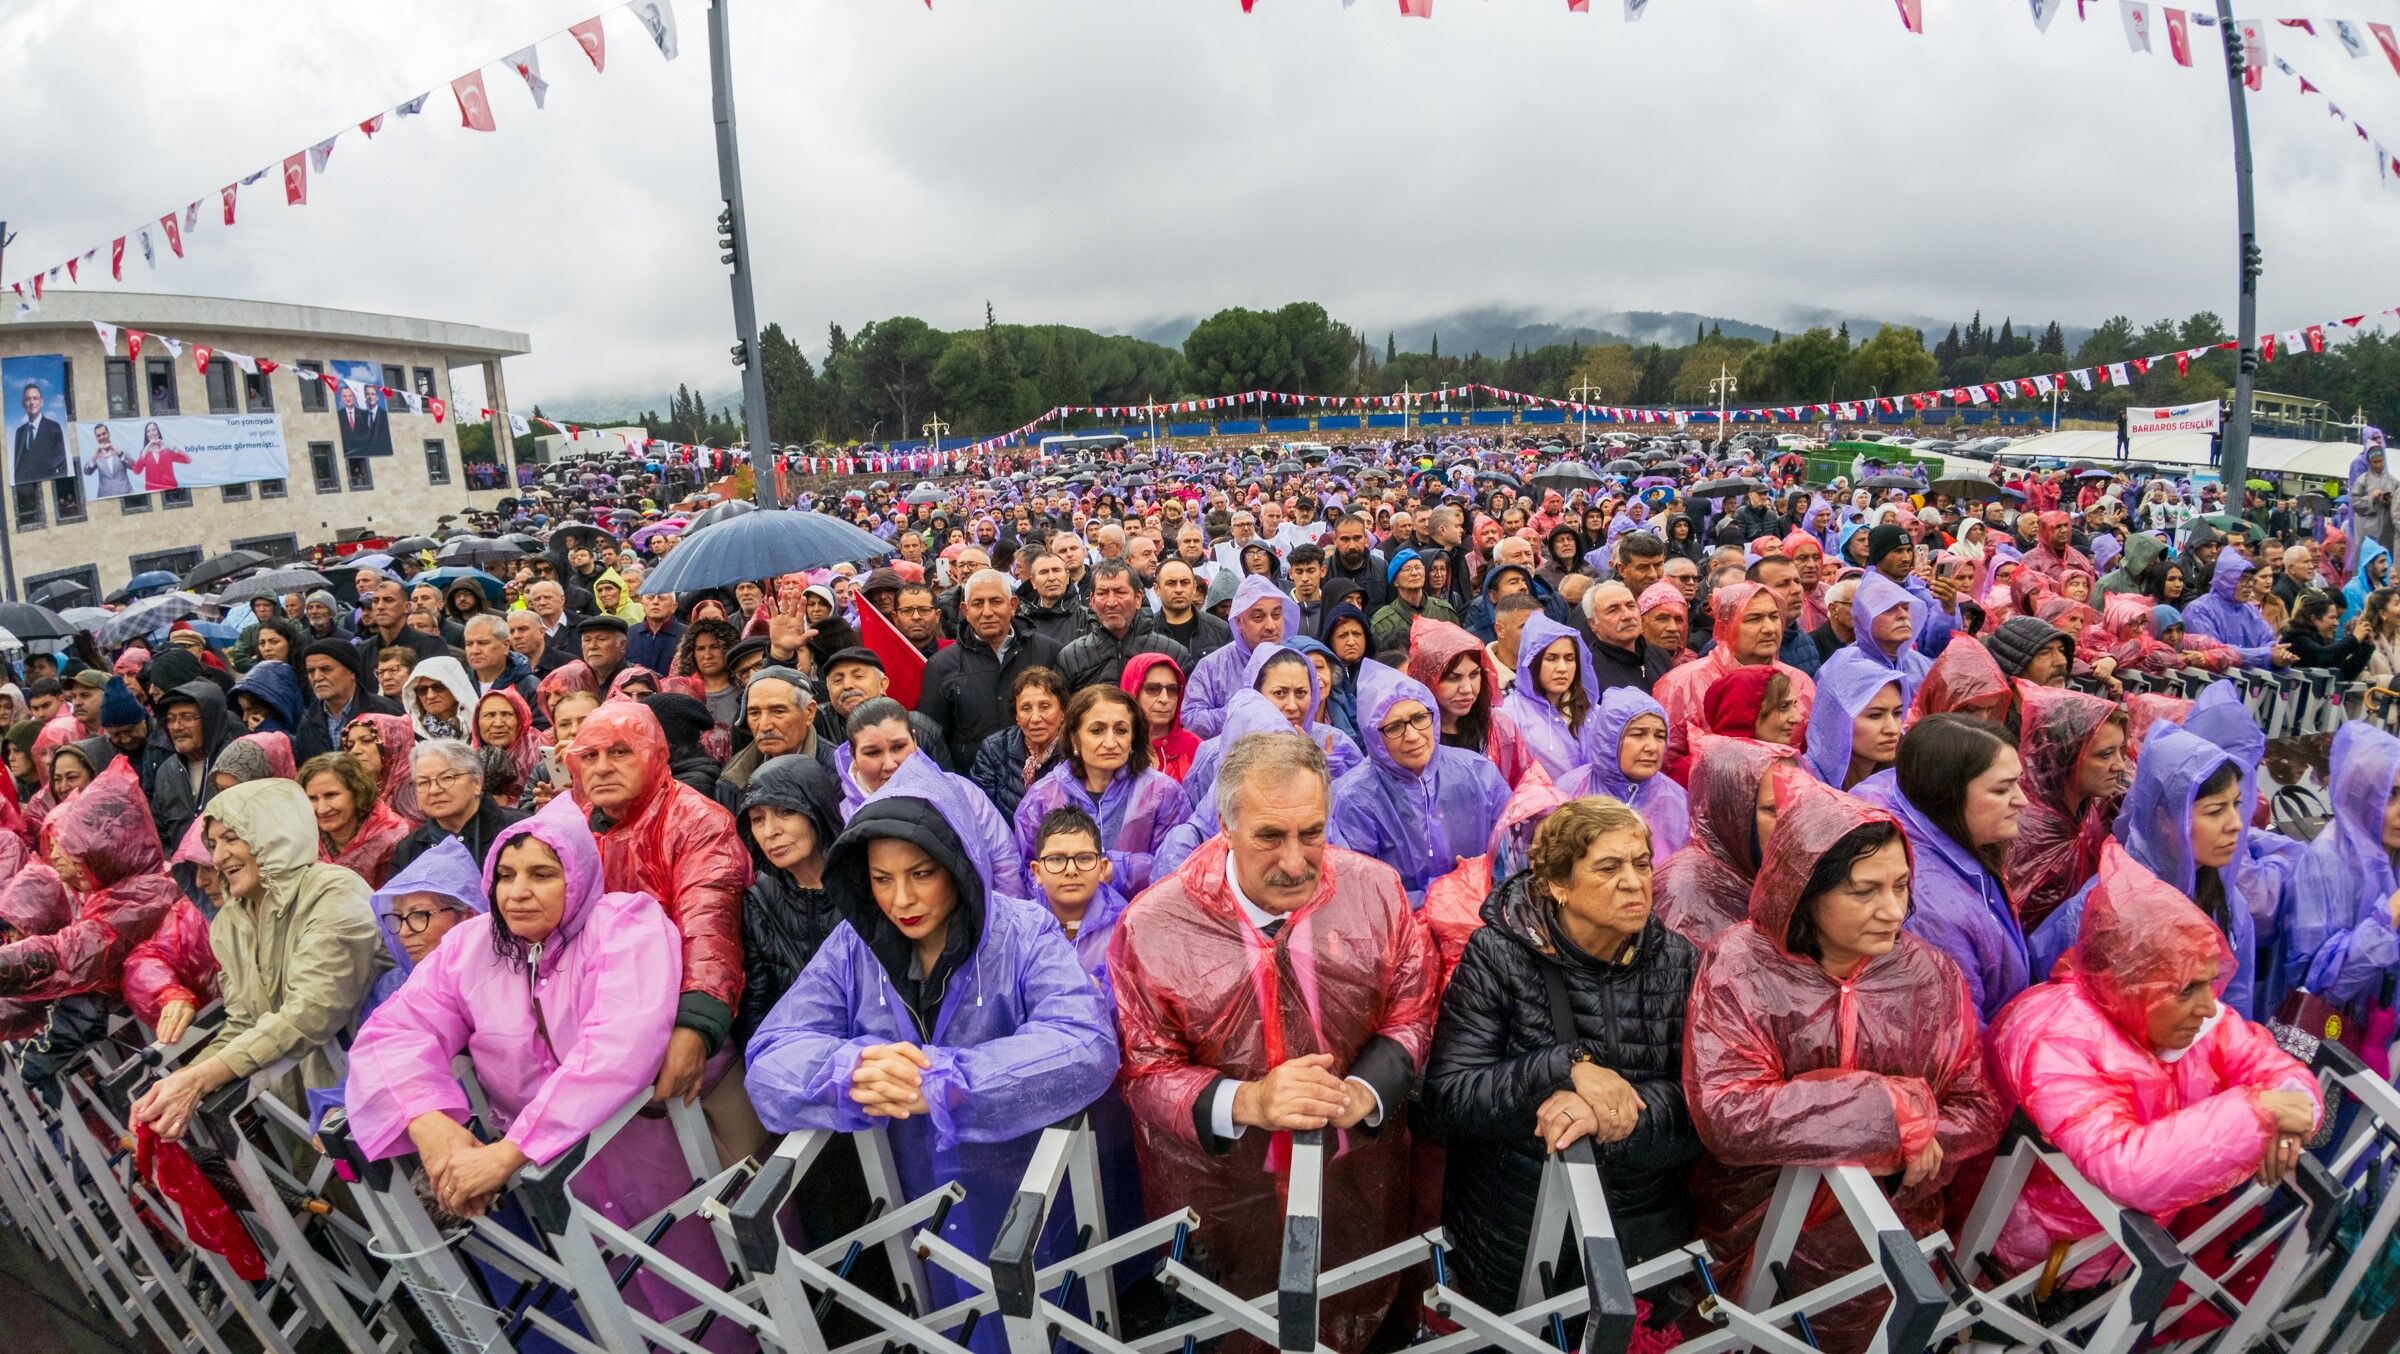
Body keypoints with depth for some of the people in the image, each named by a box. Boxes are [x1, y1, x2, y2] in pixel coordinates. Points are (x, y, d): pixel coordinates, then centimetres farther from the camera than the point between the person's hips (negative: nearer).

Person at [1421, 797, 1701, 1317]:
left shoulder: (1678, 962, -3)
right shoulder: (1498, 956, -14)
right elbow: (1445, 1097, -19)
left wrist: (1607, 1112, -29)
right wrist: (1567, 1066, -30)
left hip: (1646, 1232, 3)